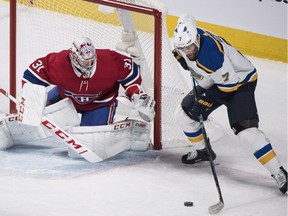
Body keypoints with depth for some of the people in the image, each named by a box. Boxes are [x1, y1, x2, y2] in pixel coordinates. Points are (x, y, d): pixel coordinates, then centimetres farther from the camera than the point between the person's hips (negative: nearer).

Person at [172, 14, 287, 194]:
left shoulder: (211, 55, -39)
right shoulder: (187, 35, -17)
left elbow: (229, 84, -29)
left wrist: (204, 103, -26)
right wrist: (181, 56, -1)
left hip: (240, 80, -9)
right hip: (213, 82, 9)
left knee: (245, 130, -24)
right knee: (183, 114, 11)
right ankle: (203, 152, 33)